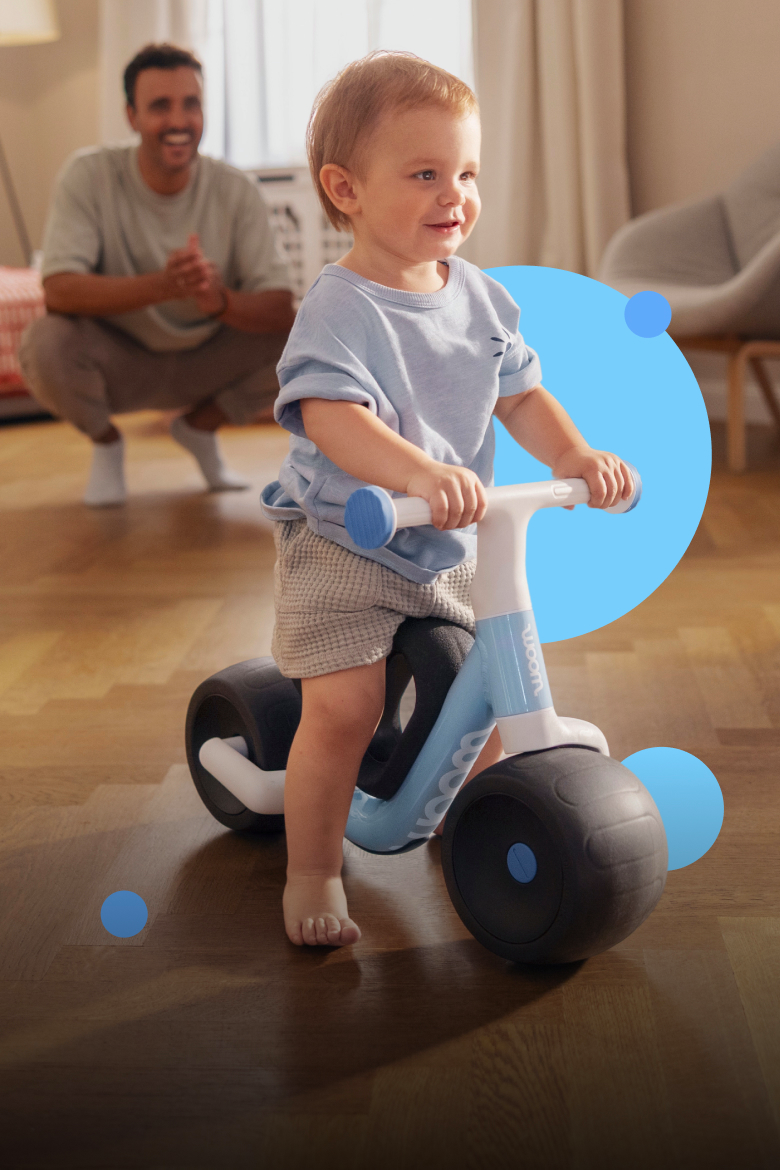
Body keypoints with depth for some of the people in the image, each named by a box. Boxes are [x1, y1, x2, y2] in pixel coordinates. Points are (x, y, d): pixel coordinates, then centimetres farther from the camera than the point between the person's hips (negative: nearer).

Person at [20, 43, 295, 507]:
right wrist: (163, 285, -45)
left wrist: (220, 300, -42)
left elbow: (281, 308, -19)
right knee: (46, 343, -33)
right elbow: (59, 290, -29)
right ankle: (106, 442, 3)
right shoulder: (89, 176, -17)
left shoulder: (237, 190, -13)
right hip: (117, 361, -2)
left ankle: (199, 426, 9)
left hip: (205, 361, 2)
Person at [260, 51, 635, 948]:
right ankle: (312, 874, 5)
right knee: (342, 707, -15)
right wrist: (420, 474, -51)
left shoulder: (480, 296, 1)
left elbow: (519, 394, 7)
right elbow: (332, 416, -35)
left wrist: (574, 453, -12)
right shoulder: (338, 309, -20)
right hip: (342, 545, -6)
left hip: (452, 549, 6)